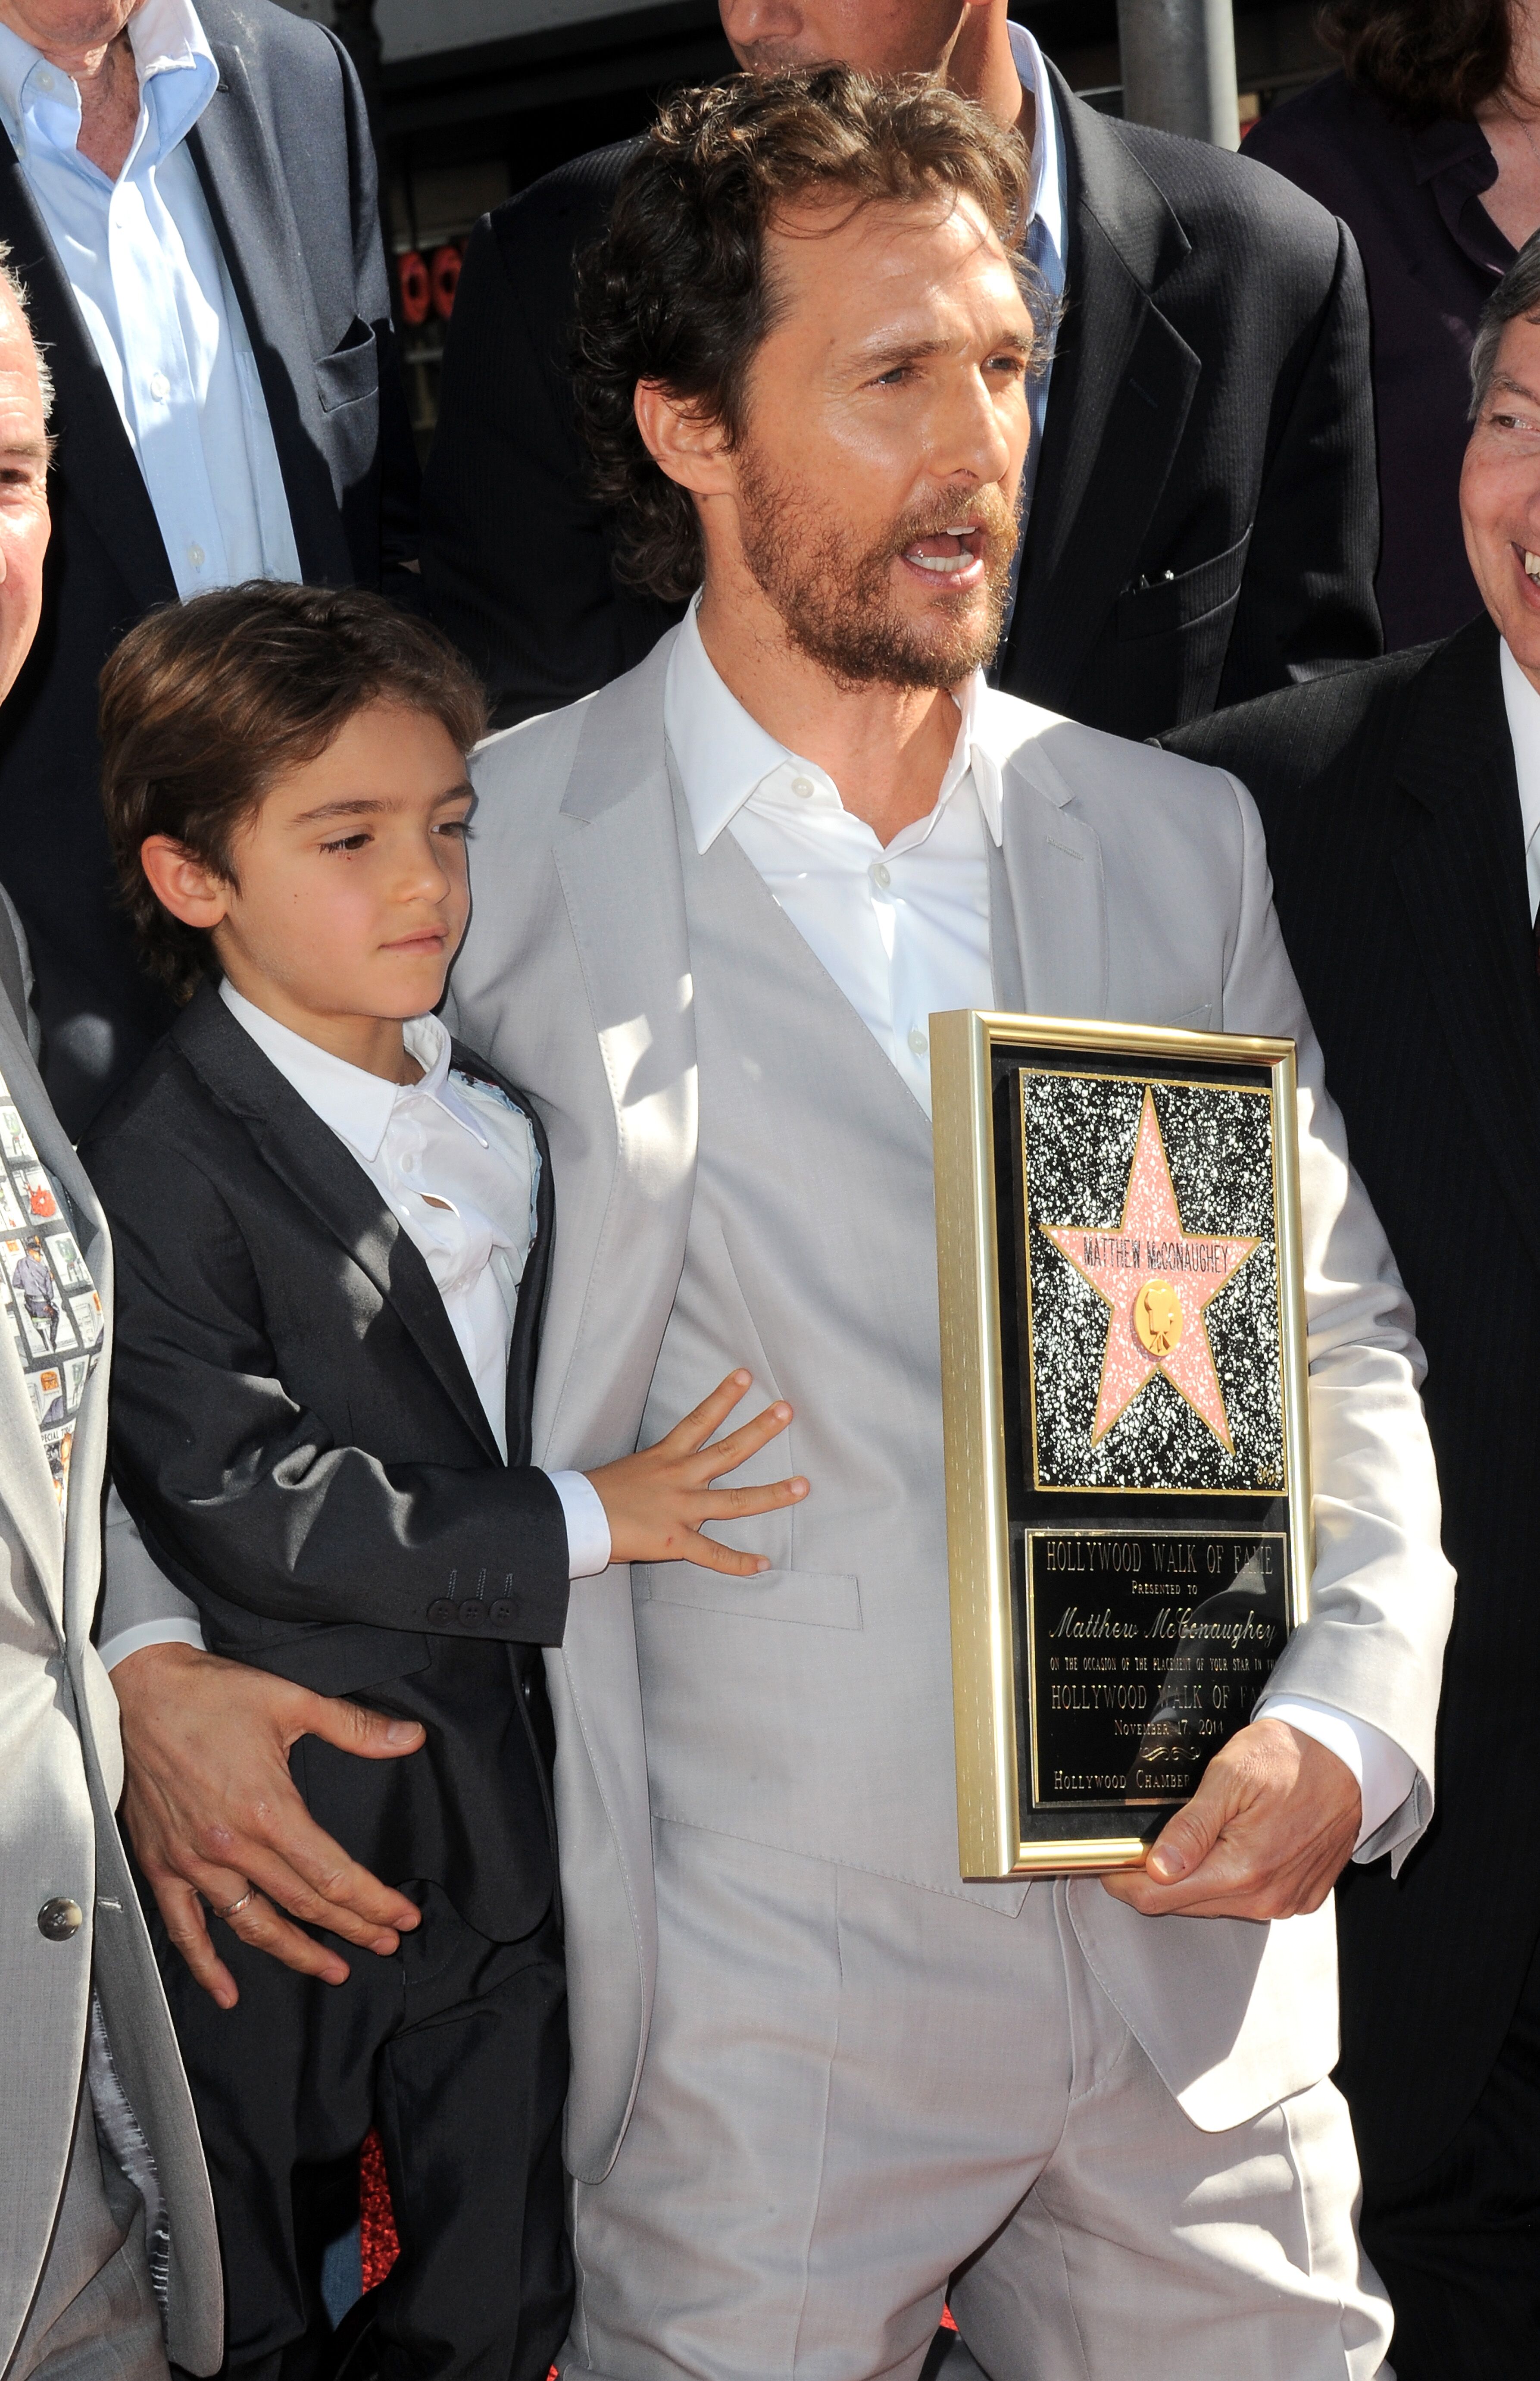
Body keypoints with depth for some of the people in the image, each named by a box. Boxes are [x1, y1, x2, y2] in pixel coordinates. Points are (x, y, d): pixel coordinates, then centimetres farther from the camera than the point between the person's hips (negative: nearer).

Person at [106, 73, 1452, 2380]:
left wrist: (1351, 1714, -4)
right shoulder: (490, 860, -4)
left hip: (1212, 1976, 4)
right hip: (769, 2024, -3)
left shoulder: (1181, 841, 9)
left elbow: (1341, 1336, 12)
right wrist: (148, 1653, -9)